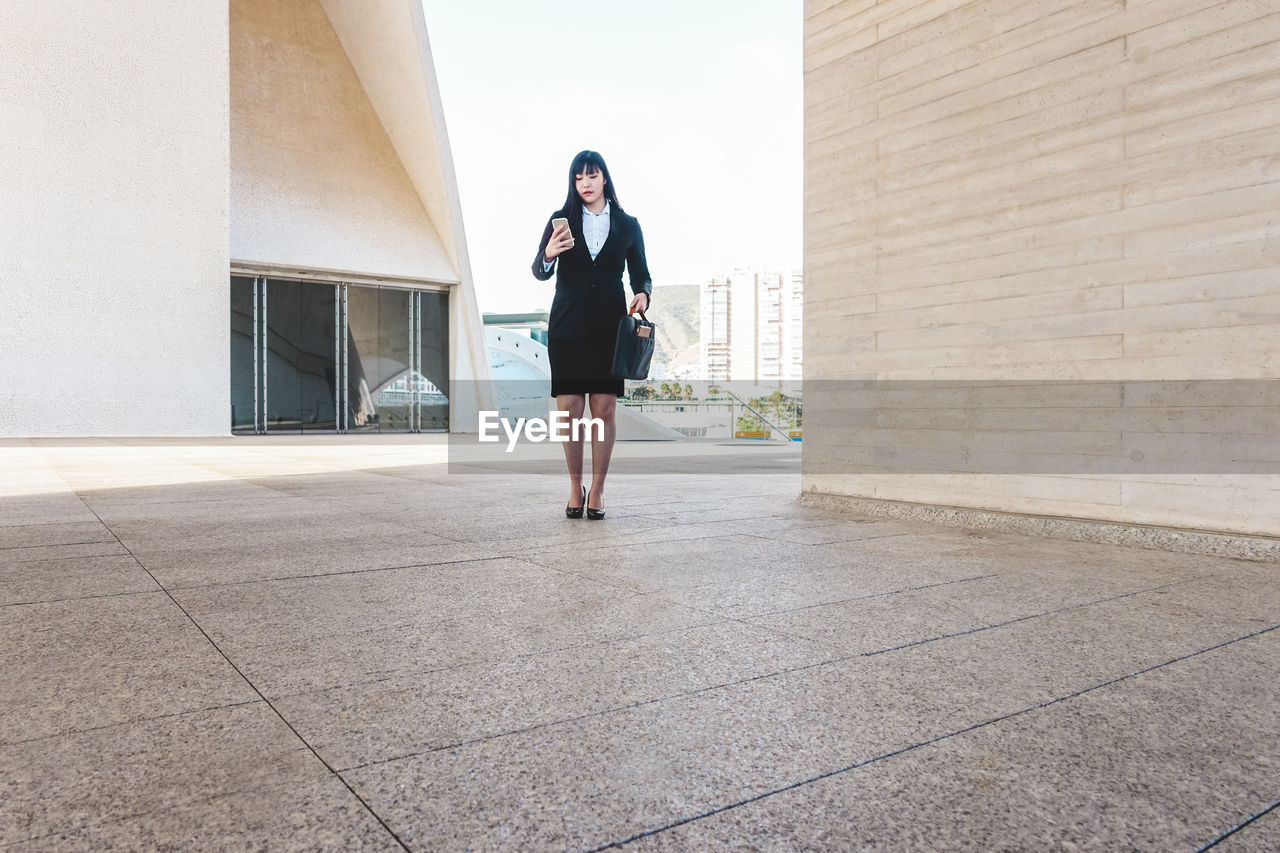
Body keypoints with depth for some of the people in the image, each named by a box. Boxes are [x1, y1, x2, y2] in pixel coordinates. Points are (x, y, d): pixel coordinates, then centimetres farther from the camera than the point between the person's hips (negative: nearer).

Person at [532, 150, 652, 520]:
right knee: (569, 408, -3)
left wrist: (643, 294, -10)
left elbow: (640, 273, 13)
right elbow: (540, 273, 4)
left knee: (604, 408, -4)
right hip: (567, 325, 0)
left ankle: (597, 491, 6)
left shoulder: (627, 225, 11)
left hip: (609, 325, 0)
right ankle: (575, 488, 11)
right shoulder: (561, 220, 9)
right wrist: (549, 254, -19)